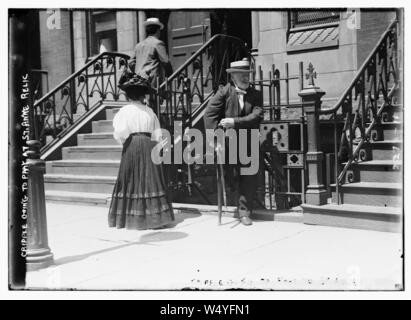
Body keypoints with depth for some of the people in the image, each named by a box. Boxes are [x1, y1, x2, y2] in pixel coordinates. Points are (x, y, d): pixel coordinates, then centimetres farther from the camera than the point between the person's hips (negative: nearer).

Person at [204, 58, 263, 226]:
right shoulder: (224, 92, -4)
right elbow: (209, 115, -9)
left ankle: (244, 212, 17)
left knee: (250, 177, 3)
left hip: (249, 144, 2)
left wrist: (234, 122, -21)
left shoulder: (255, 95, 3)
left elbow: (257, 116, -11)